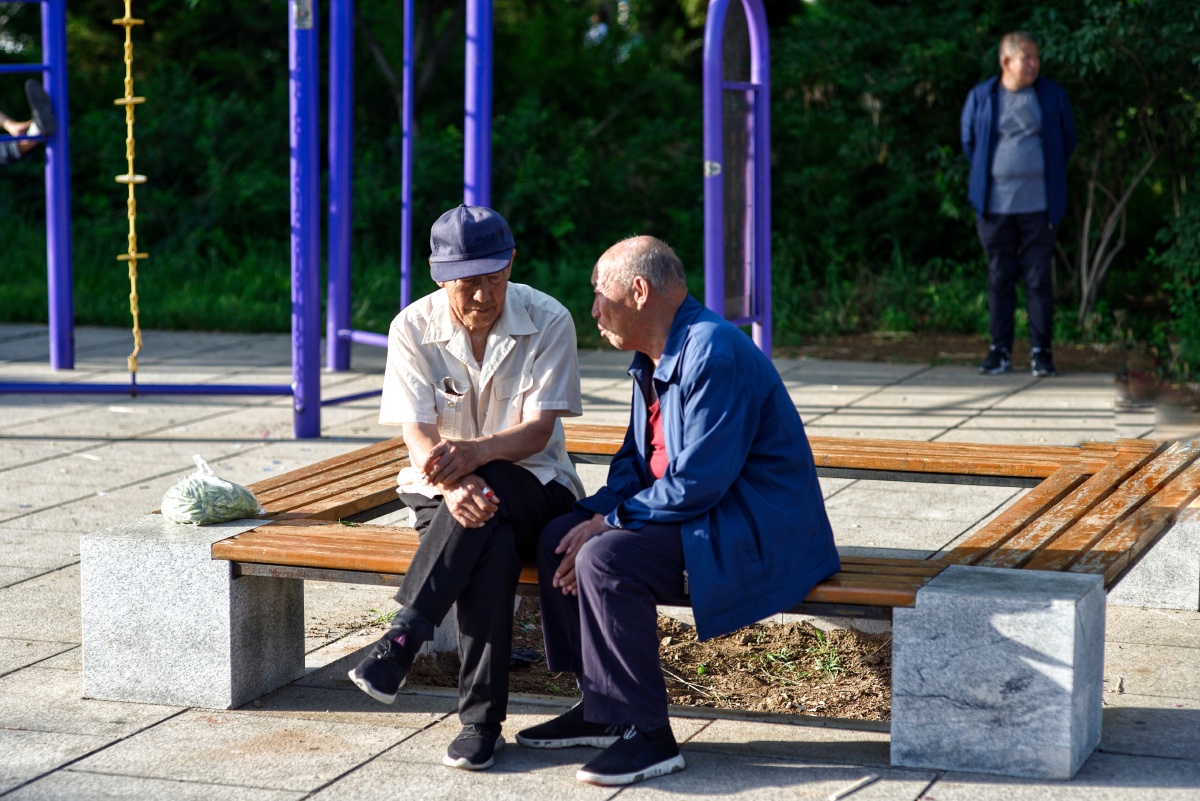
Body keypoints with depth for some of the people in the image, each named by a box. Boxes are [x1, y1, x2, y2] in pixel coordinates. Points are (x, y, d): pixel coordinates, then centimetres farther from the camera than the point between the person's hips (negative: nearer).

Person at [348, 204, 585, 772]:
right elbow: (418, 437, -12)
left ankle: (404, 637, -37)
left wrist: (474, 454, -38)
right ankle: (482, 718, -35)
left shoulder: (548, 321, -10)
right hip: (441, 489, 1)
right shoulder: (413, 328, -7)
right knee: (492, 542, -35)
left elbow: (537, 430, -16)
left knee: (492, 495, -38)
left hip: (536, 487, -1)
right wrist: (454, 484, -36)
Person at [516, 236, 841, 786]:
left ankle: (646, 734, -17)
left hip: (755, 531, -10)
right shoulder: (653, 358, 12)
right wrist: (596, 516, -3)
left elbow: (697, 483, -25)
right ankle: (600, 708, 11)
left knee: (606, 560, -27)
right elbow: (635, 461, 17)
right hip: (699, 516, 10)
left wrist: (609, 524, -17)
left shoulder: (714, 354, -20)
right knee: (558, 538, 5)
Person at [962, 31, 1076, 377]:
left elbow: (1068, 140, 14)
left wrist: (1048, 174, 14)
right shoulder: (980, 97, 3)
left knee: (1038, 279, 1)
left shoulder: (1052, 95, 4)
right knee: (1000, 279, 4)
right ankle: (1000, 351, 10)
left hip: (1038, 205, 0)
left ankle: (1041, 351, 6)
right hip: (995, 204, 0)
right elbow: (969, 143, 15)